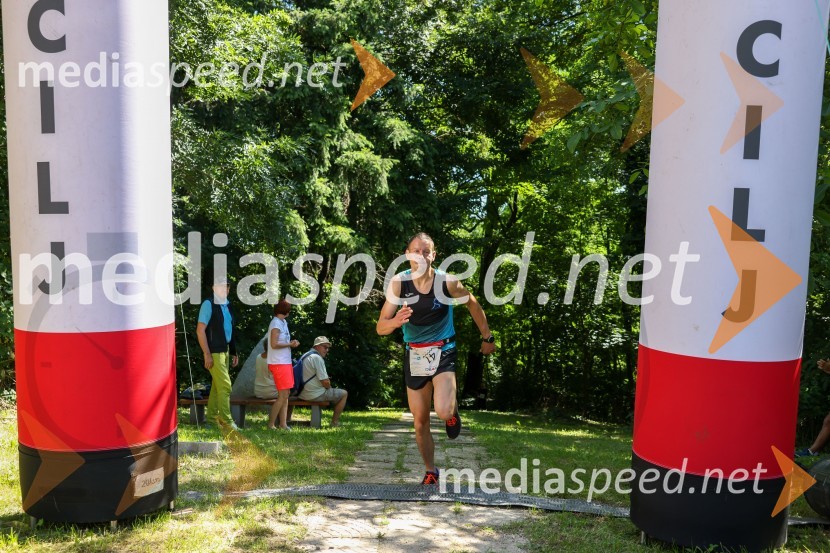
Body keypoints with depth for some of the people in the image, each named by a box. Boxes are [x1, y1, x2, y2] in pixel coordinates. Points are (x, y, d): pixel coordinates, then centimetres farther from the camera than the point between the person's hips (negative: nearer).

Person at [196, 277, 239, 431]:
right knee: (225, 385, -8)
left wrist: (233, 353, 16)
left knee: (217, 385, 13)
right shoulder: (208, 304, -10)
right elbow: (200, 330, -14)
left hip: (225, 351, 8)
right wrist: (207, 354, -18)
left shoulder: (227, 305, 12)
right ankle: (226, 420, 0)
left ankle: (212, 416, 23)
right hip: (214, 352, -7)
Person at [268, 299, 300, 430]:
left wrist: (291, 344, 2)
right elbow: (274, 344, -20)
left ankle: (283, 424, 11)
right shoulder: (276, 323, -13)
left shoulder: (282, 322, 15)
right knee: (283, 396, -8)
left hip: (285, 362, 9)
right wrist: (290, 344, -10)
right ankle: (271, 424, 0)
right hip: (279, 364, -9)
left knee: (286, 395, 8)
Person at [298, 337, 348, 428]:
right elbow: (325, 382, -19)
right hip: (316, 395, -10)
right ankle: (334, 422, 6)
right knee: (344, 393, 4)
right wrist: (329, 386, 2)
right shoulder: (317, 358, -17)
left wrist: (327, 380, 13)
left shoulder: (306, 356, 13)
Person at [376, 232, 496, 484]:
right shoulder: (399, 283, -14)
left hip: (442, 352, -2)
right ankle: (430, 471, 31)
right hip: (414, 354, 2)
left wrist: (487, 338, 11)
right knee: (420, 421, 8)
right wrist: (396, 322, -36)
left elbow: (473, 305, 4)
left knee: (443, 412, -23)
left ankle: (453, 410, 15)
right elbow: (380, 327, -13)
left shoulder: (447, 282, -16)